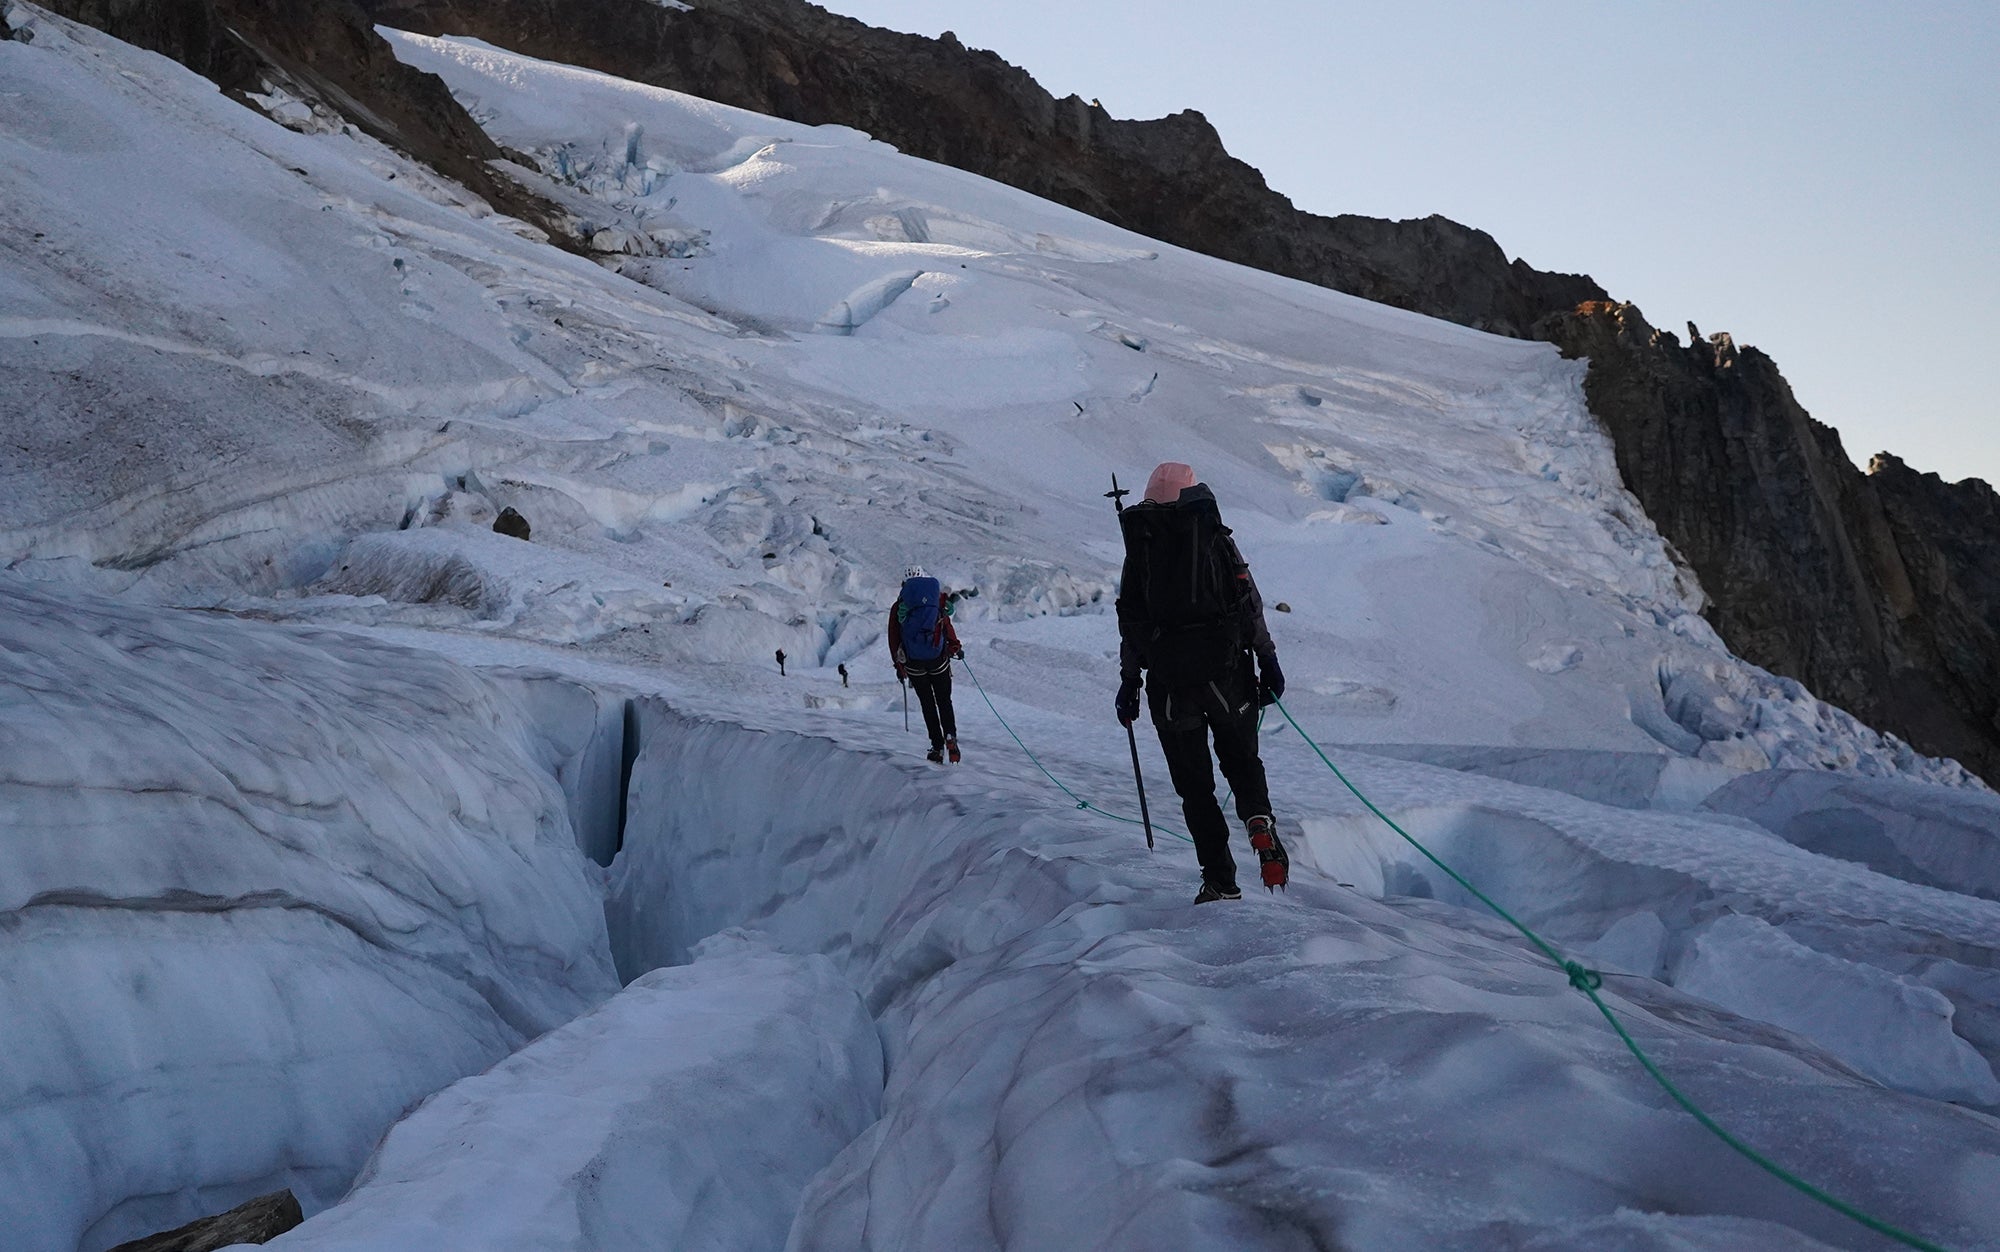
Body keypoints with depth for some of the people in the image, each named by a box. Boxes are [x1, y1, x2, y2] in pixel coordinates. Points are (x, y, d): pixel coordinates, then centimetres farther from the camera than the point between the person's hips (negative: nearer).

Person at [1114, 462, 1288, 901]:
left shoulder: (1139, 549, 6)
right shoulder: (1216, 538, 4)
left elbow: (1130, 622, 5)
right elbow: (1249, 603, -2)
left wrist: (1129, 681, 11)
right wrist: (1267, 659, 3)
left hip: (1169, 682, 0)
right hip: (1227, 673, 0)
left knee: (1194, 785, 8)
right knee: (1242, 760, 19)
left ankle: (1220, 881, 2)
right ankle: (1259, 821, -11)